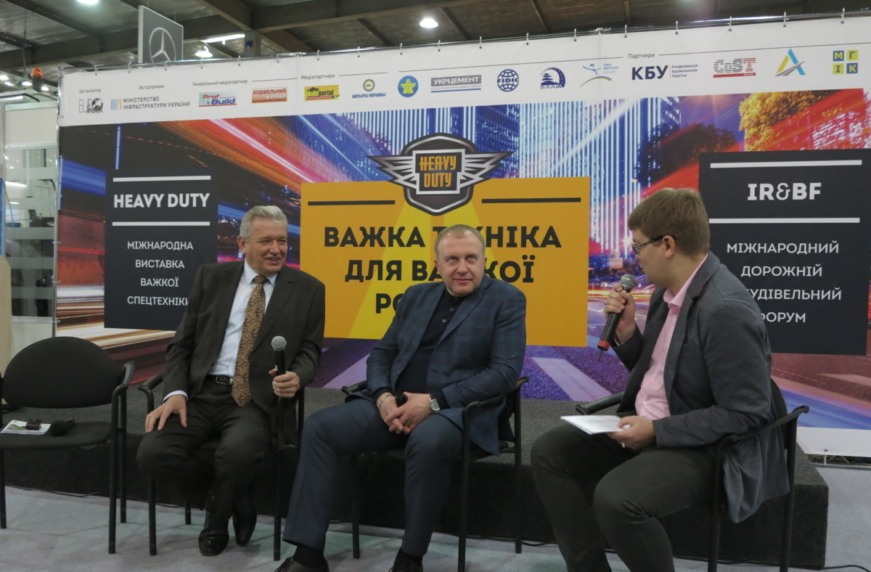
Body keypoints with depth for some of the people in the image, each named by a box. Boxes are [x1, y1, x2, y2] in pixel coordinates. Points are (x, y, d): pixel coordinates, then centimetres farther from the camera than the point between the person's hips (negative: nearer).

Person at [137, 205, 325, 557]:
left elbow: (309, 350, 6)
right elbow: (182, 344, 9)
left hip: (257, 401, -2)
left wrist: (297, 376, -18)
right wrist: (176, 392, -8)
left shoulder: (307, 289, 5)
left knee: (238, 451, -34)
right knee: (152, 454, -21)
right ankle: (233, 499, 7)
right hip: (201, 393, 3)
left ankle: (217, 517, 4)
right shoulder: (211, 277, 10)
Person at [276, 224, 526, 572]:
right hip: (395, 405, 5)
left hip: (455, 409, -5)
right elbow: (381, 354, 16)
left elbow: (505, 372, -11)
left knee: (428, 442, -38)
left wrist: (434, 401, -18)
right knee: (319, 427, -14)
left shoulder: (507, 300, 0)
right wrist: (383, 396, -7)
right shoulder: (416, 296, 16)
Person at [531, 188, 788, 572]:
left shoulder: (727, 310, -24)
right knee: (550, 452, 0)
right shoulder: (668, 290, 4)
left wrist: (658, 431, -22)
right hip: (647, 425, 9)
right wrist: (626, 331, -3)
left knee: (615, 498, -31)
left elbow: (746, 415, -23)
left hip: (702, 446, -9)